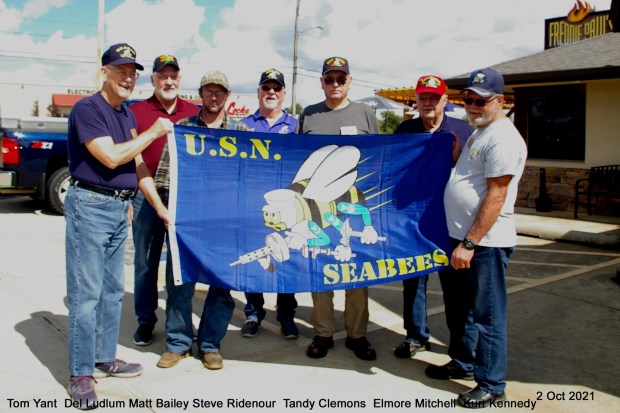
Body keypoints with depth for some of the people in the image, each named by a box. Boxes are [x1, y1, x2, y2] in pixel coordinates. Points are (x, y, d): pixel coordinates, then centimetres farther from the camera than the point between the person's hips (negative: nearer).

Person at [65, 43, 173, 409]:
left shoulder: (126, 114, 15)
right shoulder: (87, 109, -11)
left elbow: (136, 162, 19)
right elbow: (111, 157, -20)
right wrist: (152, 133, -13)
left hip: (119, 207, 8)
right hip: (90, 206, -8)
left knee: (113, 290, 14)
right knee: (86, 292, -3)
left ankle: (105, 358, 27)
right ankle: (81, 374, 6)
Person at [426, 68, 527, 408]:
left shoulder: (503, 138, -15)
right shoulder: (478, 133, 15)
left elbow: (495, 197, -21)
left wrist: (470, 243, -21)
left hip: (485, 243, -10)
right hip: (459, 237, 10)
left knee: (486, 316, 1)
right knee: (457, 309, 21)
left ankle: (491, 384, 15)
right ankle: (462, 363, 38)